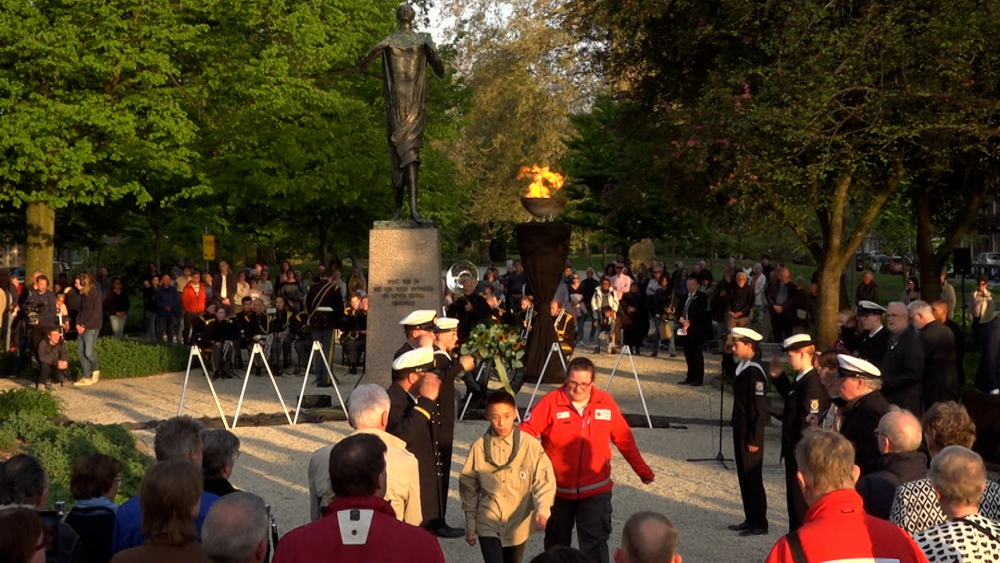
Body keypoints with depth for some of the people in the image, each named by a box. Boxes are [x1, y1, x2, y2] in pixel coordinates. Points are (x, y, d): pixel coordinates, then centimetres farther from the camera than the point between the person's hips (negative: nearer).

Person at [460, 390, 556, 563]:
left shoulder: (531, 445, -13)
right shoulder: (479, 447, -7)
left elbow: (544, 481, -13)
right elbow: (468, 486, 3)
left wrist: (543, 510, -31)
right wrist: (470, 522, 6)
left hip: (518, 524, 1)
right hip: (488, 524, -1)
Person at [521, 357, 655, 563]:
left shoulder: (605, 402, -4)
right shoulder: (551, 402, -12)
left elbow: (624, 439, 5)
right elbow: (526, 432, -15)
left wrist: (642, 470, 10)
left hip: (595, 490, 0)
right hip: (558, 489, 0)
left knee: (595, 543, -4)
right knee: (556, 543, 18)